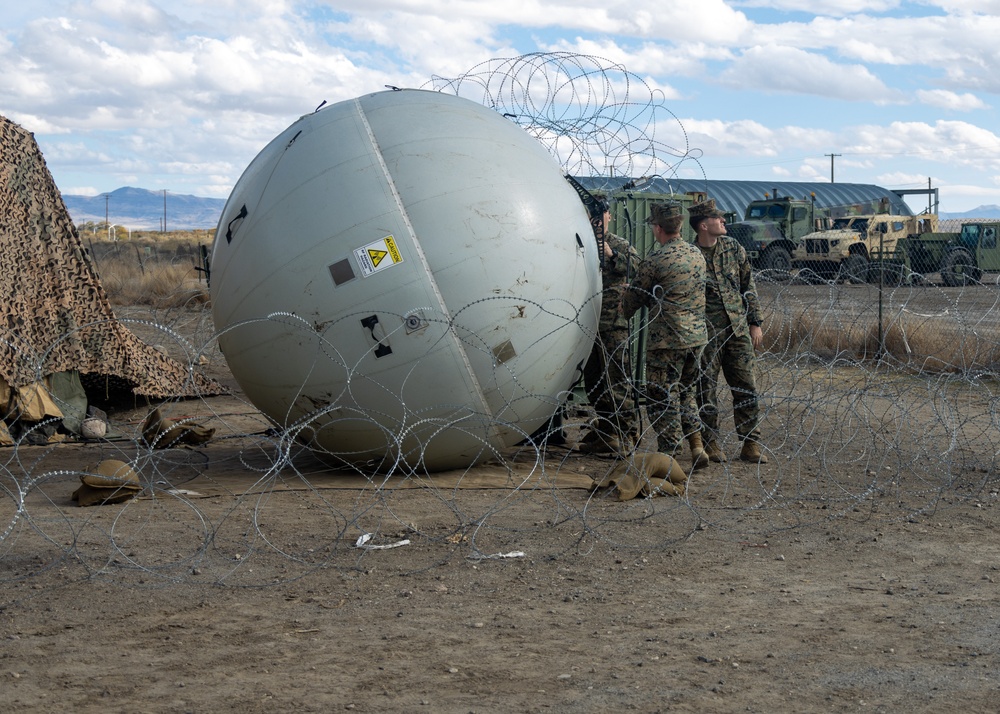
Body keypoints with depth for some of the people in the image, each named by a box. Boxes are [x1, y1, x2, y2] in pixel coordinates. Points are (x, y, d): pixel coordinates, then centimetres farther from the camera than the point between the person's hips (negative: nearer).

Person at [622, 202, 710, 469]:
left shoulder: (656, 259, -13)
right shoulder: (697, 254, 9)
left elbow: (634, 297, -2)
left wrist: (623, 315, 19)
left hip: (667, 340, -7)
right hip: (697, 336, 7)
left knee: (662, 399, 2)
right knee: (686, 392, 21)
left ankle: (668, 456, 3)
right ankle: (697, 447, 18)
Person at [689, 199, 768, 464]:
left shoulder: (733, 248, 7)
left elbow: (749, 286, 13)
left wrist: (755, 323, 8)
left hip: (738, 329, 4)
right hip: (706, 333, -4)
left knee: (747, 387, 3)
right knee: (706, 389, 3)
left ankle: (751, 444, 10)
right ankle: (711, 443, 15)